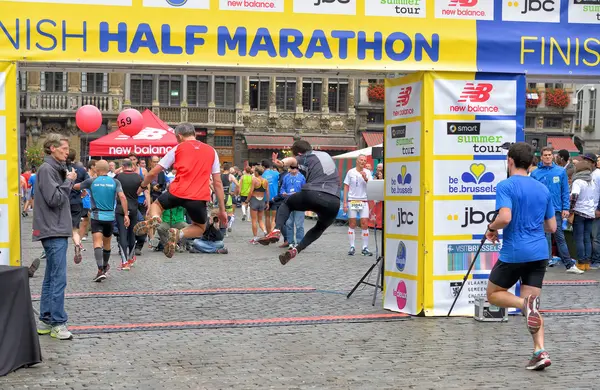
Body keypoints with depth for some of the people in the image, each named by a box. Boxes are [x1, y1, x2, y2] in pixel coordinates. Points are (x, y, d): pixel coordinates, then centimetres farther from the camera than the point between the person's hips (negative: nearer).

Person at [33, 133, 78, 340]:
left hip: (57, 231, 10)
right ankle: (58, 323, -7)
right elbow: (54, 199, -19)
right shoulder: (46, 169, -12)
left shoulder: (56, 168, 17)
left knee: (51, 278, 12)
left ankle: (46, 320, 17)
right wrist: (69, 181, -9)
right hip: (53, 231, -10)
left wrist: (68, 181, 3)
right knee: (58, 279, -10)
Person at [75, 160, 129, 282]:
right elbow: (122, 197, -11)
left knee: (97, 243, -12)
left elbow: (75, 186, 15)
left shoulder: (91, 181, 0)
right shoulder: (115, 182, 1)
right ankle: (105, 266, 40)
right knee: (107, 243, 20)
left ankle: (101, 270, -29)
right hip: (110, 216, 3)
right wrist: (126, 214, -11)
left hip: (97, 216, -3)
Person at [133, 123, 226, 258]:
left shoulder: (177, 149, 10)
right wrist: (222, 210, 16)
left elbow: (153, 173, 14)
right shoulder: (211, 151, 14)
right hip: (199, 198, 1)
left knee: (156, 205, 30)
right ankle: (179, 234, -8)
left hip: (177, 193, 0)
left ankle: (154, 218, -7)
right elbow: (218, 183, 12)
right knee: (200, 228, 25)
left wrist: (142, 186, 33)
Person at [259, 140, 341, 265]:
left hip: (313, 195, -4)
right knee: (320, 227, 31)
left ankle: (276, 231, 2)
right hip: (334, 202, 4)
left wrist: (282, 163, -33)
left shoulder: (305, 158, 11)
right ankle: (296, 250, 13)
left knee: (287, 203, 26)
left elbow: (292, 160, -14)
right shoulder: (327, 155, 30)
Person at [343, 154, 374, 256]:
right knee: (352, 224, 3)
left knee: (365, 224, -3)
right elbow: (346, 187, 3)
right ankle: (352, 247, 9)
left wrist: (365, 179, -20)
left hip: (364, 201, 1)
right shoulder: (351, 172, 2)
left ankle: (365, 248, 4)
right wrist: (345, 202, -3)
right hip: (352, 201, -1)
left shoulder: (367, 172, 6)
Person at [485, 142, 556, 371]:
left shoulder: (505, 186, -9)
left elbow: (505, 217, -23)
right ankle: (540, 351, -7)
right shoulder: (543, 189, 11)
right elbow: (551, 227, 15)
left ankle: (525, 303, -17)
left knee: (493, 295, 13)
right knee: (532, 305, 10)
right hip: (539, 253, 6)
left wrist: (491, 228, -3)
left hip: (513, 253, -6)